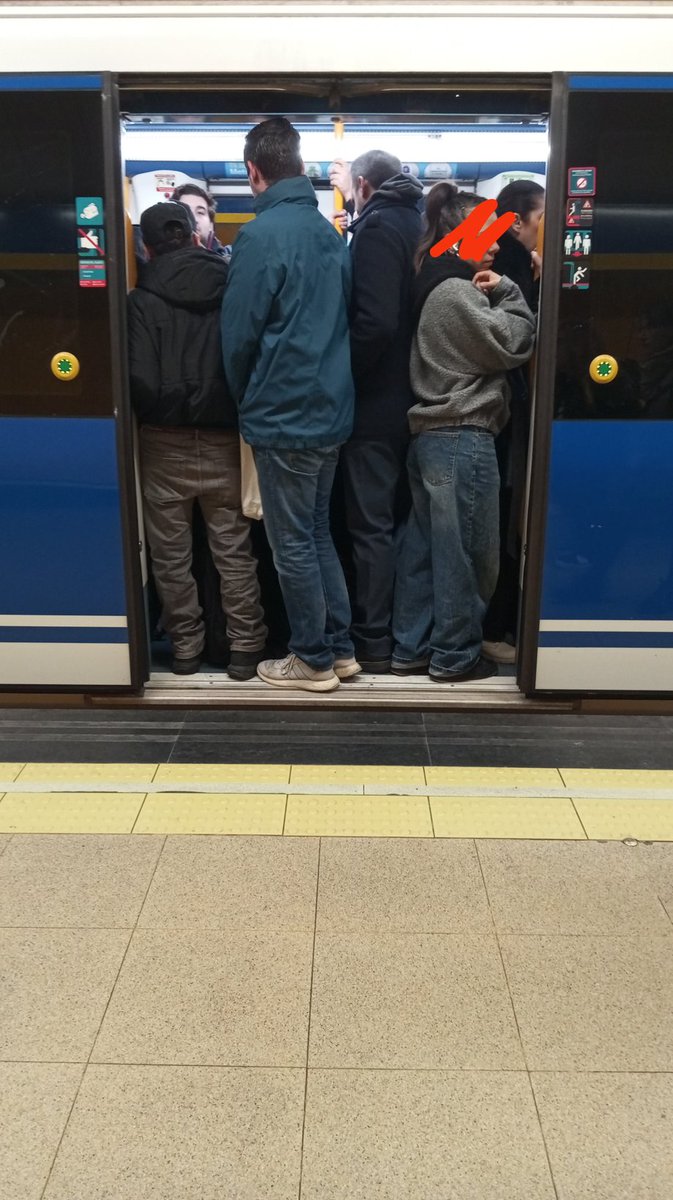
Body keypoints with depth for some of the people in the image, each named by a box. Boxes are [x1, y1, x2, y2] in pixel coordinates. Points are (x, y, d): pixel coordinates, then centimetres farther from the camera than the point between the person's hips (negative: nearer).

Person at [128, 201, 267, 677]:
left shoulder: (142, 300, -8)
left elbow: (141, 380, -14)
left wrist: (155, 415, 4)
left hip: (166, 442, -2)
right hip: (225, 439, 2)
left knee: (172, 554, 11)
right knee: (234, 551, 9)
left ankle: (185, 647, 19)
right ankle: (245, 647, 13)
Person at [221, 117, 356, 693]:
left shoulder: (262, 235, -15)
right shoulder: (330, 230, 8)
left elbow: (238, 335, -13)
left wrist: (245, 400, 4)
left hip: (284, 416, -8)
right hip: (333, 409, 8)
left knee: (293, 543, 4)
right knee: (318, 531, 18)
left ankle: (314, 660, 16)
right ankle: (340, 647, 25)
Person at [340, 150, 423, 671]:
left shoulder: (378, 228, -13)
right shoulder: (417, 222, 12)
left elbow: (375, 320, -24)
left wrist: (342, 377, -13)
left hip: (375, 401, -8)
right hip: (412, 398, 9)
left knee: (371, 526, -1)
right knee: (401, 519, 15)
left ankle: (372, 642, 7)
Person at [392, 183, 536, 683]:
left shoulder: (444, 289, 18)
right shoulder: (458, 292, -13)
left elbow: (491, 347, 20)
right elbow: (516, 345, -11)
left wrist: (498, 292, 11)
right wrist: (505, 290, -3)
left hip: (434, 435, 10)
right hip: (462, 438, -10)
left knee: (425, 548, 11)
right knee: (464, 552, -1)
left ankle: (412, 648, 17)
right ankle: (456, 655, 8)